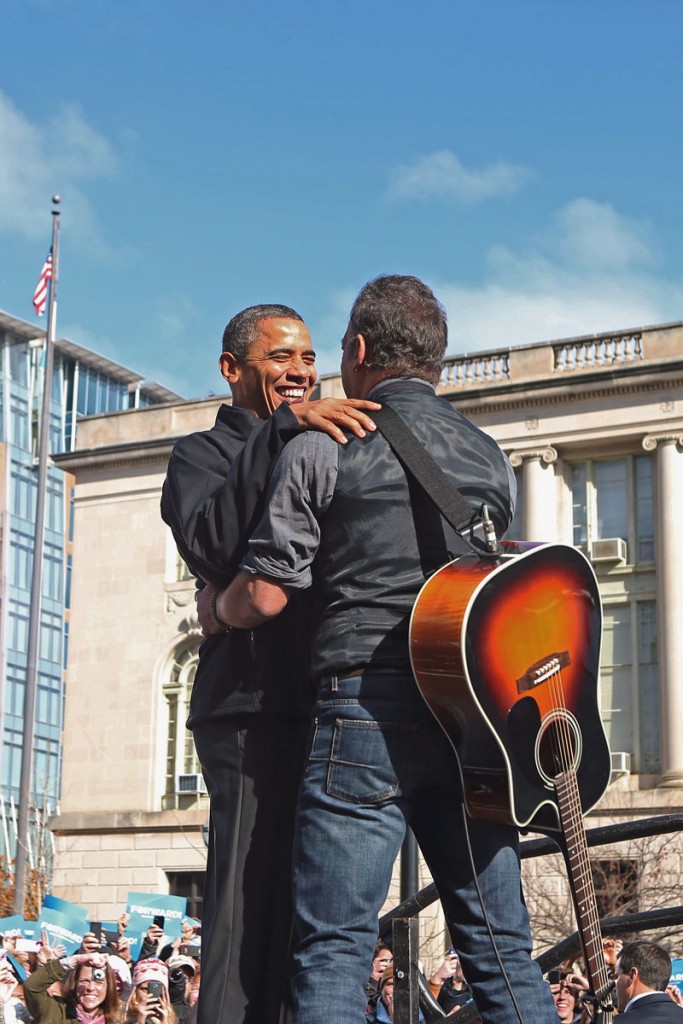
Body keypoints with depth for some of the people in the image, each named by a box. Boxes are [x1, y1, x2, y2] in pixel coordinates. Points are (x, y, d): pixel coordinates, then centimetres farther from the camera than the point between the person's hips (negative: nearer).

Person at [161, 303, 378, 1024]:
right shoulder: (204, 454, 5)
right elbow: (210, 545, -18)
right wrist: (281, 429, -23)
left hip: (323, 708, 7)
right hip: (254, 710, -7)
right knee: (249, 922, -11)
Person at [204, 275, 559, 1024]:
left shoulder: (320, 452, -2)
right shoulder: (491, 459, 14)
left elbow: (264, 597, -6)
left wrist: (215, 612, 15)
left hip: (364, 710, -5)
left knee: (333, 950, -3)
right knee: (501, 948, 8)